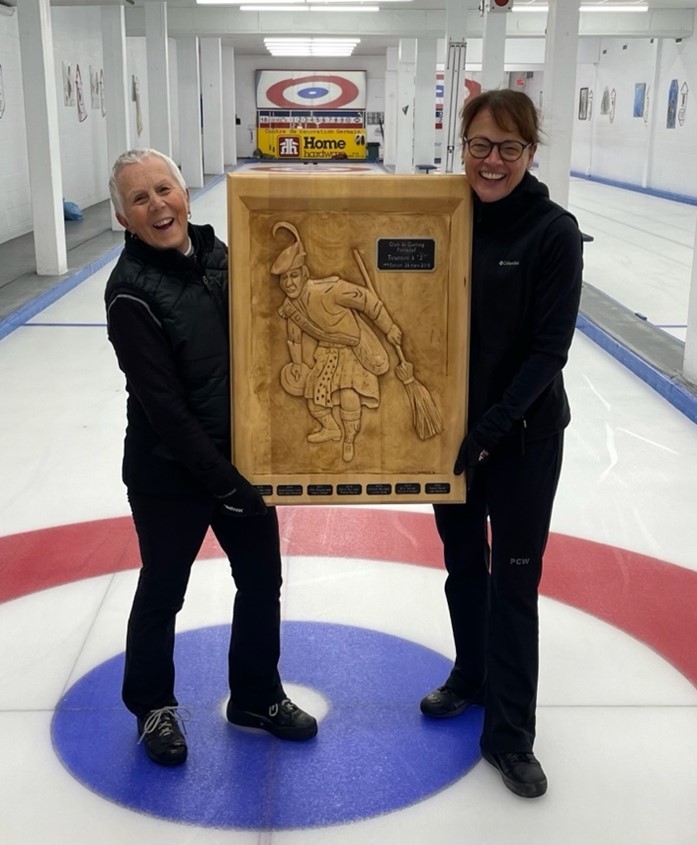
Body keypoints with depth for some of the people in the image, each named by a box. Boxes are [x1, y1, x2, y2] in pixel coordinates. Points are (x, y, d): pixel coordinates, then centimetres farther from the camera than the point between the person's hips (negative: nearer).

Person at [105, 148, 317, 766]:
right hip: (169, 476, -6)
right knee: (162, 593, 14)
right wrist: (223, 480, -19)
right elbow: (162, 406, -21)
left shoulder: (215, 251, -1)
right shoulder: (132, 293, -20)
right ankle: (154, 705, 39)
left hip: (243, 457, 7)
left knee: (262, 581, 17)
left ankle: (257, 696, 39)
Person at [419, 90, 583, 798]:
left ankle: (509, 734, 16)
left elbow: (549, 348, -15)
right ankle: (472, 675, 41)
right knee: (463, 562, 18)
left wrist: (496, 424, -20)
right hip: (451, 427, 4)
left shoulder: (553, 233, -12)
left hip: (524, 437, -4)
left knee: (513, 579, 3)